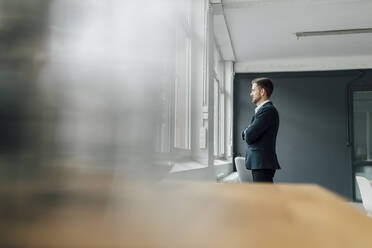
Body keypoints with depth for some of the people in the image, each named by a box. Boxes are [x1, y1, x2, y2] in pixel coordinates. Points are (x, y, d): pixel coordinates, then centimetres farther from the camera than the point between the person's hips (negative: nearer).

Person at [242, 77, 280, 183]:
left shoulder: (268, 110, -14)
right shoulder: (262, 109, 19)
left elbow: (249, 137, -19)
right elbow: (247, 135, 18)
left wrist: (246, 132, 2)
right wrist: (247, 132, -3)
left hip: (263, 164, -10)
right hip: (259, 163, 10)